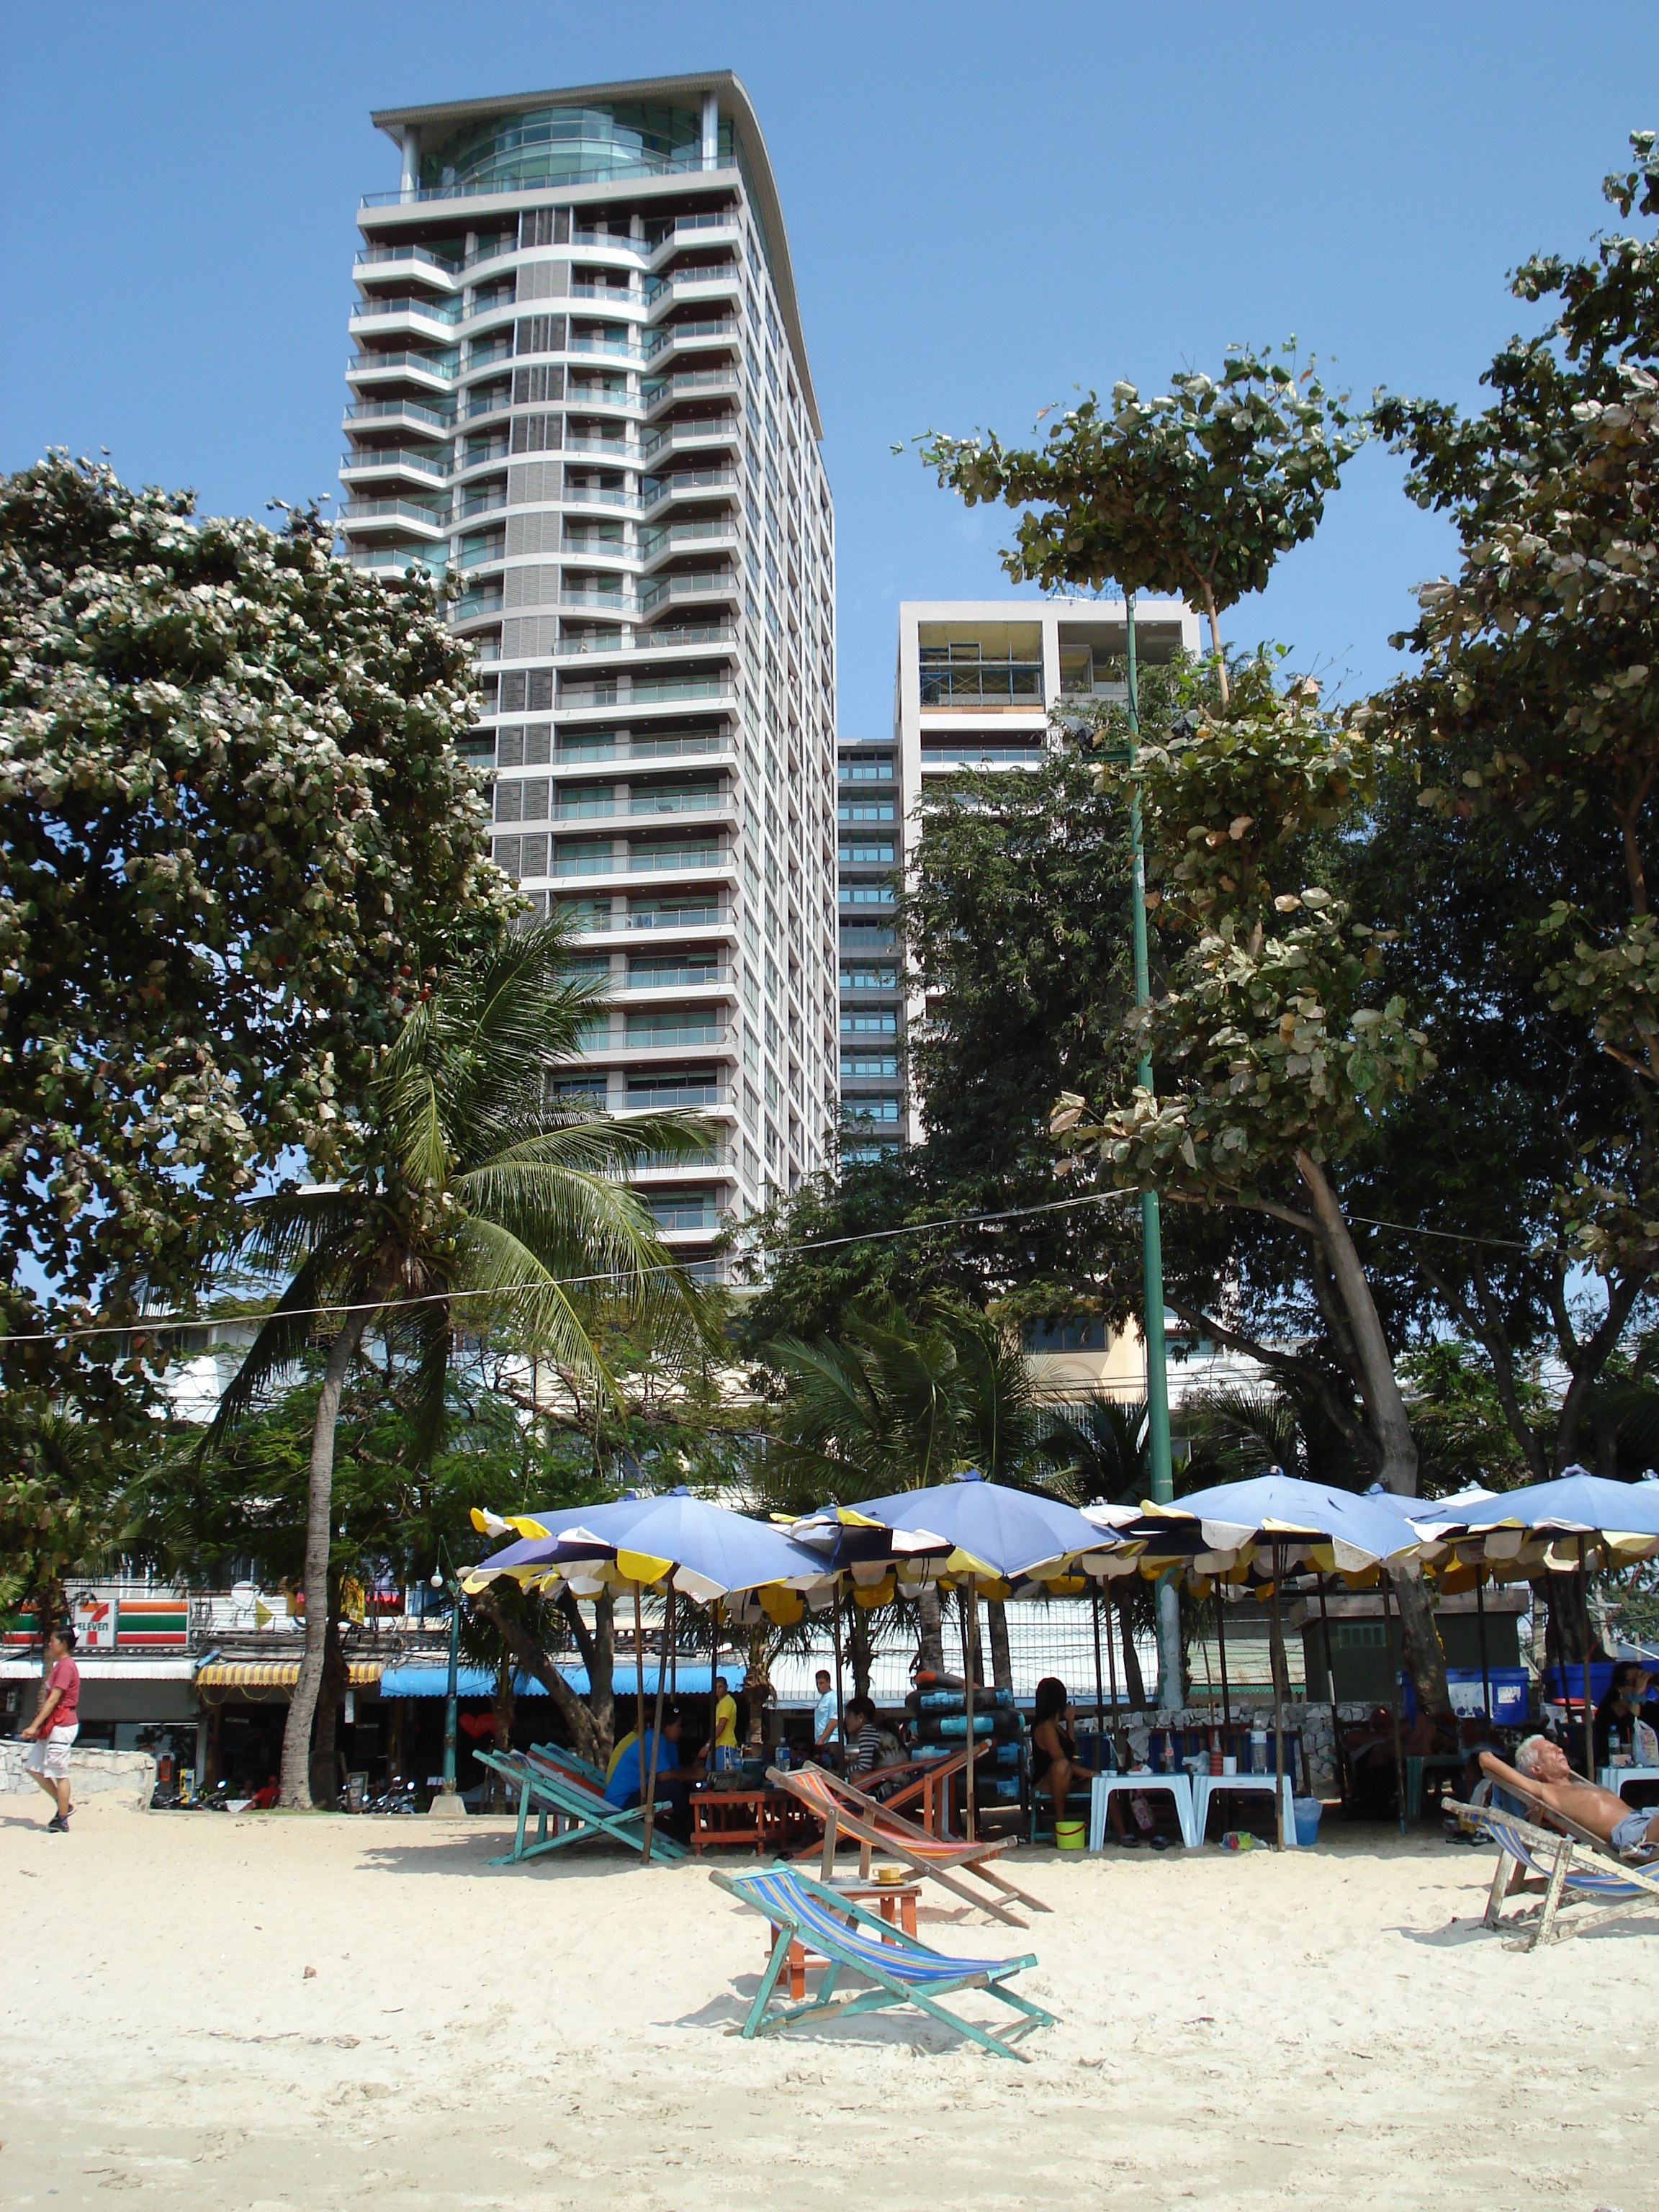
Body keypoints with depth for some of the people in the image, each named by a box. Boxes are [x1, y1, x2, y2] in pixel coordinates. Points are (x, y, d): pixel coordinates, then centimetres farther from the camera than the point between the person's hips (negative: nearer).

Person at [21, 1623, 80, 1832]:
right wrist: (38, 1727, 19)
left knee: (59, 1772, -4)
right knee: (34, 1767, 12)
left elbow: (53, 1699, -20)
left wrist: (34, 1726, -22)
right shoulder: (59, 1665, 16)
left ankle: (62, 1821, 3)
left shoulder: (66, 1666, -15)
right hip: (52, 1727, 10)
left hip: (62, 1726, -10)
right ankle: (64, 1805, 19)